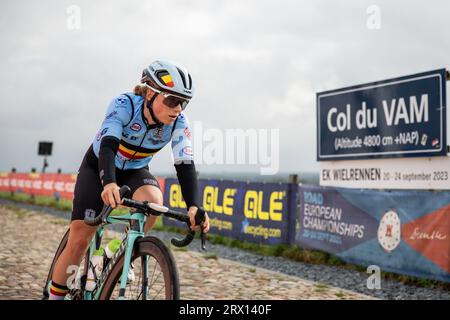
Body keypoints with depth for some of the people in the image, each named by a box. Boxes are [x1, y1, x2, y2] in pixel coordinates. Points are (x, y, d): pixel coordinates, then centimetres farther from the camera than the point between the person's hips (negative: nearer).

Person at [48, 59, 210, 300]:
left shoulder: (178, 122, -22)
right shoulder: (124, 105, -31)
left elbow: (185, 165, -28)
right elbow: (107, 146, -43)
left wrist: (194, 205, -45)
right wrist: (108, 183, -62)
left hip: (134, 171, 3)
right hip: (98, 168, -2)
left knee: (153, 201, -32)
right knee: (79, 241, -9)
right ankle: (54, 295, 10)